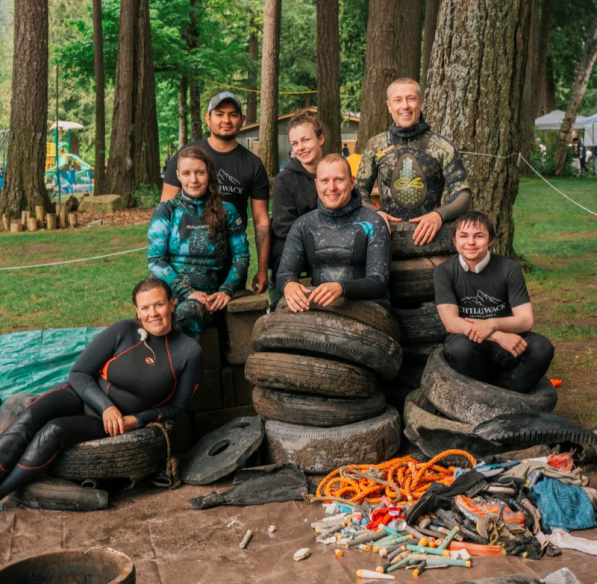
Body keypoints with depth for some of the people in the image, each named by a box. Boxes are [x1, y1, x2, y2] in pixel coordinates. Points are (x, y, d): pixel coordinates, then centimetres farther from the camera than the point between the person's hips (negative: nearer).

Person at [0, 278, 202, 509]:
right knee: (27, 420, -29)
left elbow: (175, 407, 0)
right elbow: (79, 374, -6)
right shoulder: (122, 331, -9)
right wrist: (106, 406, -21)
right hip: (81, 395, 2)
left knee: (54, 431, -31)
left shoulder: (189, 352, -9)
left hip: (115, 422, -1)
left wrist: (137, 420, -16)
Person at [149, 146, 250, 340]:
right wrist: (186, 291, -13)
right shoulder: (166, 211, 7)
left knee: (187, 311, -37)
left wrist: (226, 291, -7)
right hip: (171, 289, 0)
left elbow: (241, 256, 10)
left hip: (206, 293, 0)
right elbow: (155, 260, 0)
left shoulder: (227, 211, 10)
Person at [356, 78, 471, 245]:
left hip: (431, 235, -1)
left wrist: (439, 214, -21)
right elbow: (359, 191, 9)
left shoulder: (443, 147, 1)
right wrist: (375, 213, -12)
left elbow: (463, 195, -1)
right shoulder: (375, 146, 5)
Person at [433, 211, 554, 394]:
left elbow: (526, 320, -9)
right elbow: (451, 323, -19)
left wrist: (492, 324, -29)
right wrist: (499, 336, -30)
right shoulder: (445, 272, -10)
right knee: (460, 348, -36)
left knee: (542, 347, -26)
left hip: (504, 345, 2)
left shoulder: (508, 269, -8)